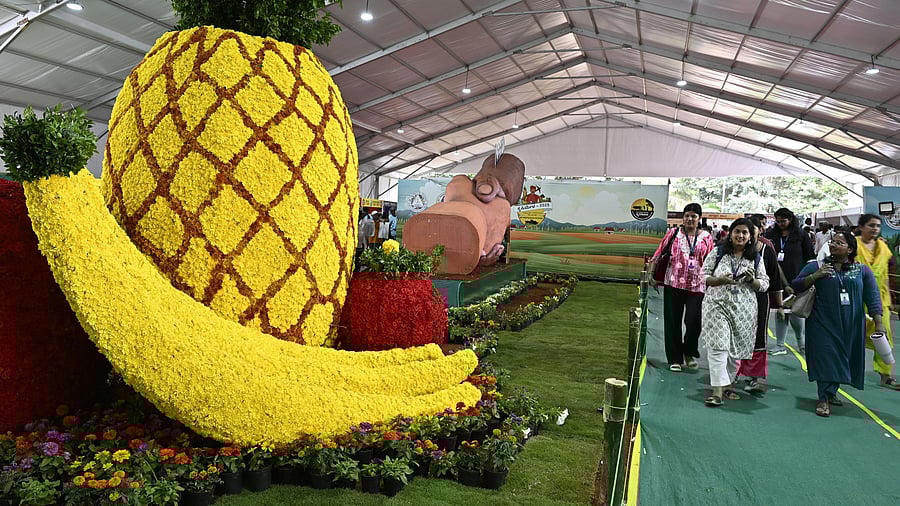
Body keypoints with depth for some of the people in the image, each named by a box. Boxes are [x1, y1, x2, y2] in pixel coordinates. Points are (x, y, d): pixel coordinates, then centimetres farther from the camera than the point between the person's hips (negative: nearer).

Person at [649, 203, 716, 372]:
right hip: (674, 283, 0)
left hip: (697, 285, 0)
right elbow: (659, 253, 2)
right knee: (673, 322, 4)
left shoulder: (706, 237, 7)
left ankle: (689, 352, 25)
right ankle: (675, 359, 18)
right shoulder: (673, 233, 4)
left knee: (694, 321, -4)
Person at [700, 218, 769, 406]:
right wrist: (720, 280, -16)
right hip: (718, 305, -3)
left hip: (743, 309, 3)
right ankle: (718, 390, -13)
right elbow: (703, 276, 1)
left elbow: (764, 284, 10)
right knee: (717, 346, -13)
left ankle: (728, 384, 25)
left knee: (736, 348, 9)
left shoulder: (755, 258, 10)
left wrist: (752, 280, -11)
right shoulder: (717, 253, 4)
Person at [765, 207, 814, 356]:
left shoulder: (801, 236, 1)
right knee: (780, 312, 7)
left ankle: (800, 340, 25)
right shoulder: (771, 235, 8)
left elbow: (810, 257, 4)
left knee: (795, 312, -2)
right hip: (777, 280, 3)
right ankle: (780, 345, 15)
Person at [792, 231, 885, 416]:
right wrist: (815, 276, -13)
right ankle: (824, 399, -3)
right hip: (824, 323, -2)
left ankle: (831, 392, 26)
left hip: (851, 326, 2)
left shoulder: (862, 270, 6)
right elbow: (796, 285, 2)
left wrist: (878, 323, -3)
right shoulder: (817, 266, 3)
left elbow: (873, 297, 4)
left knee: (843, 358, 10)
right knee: (826, 358, -6)